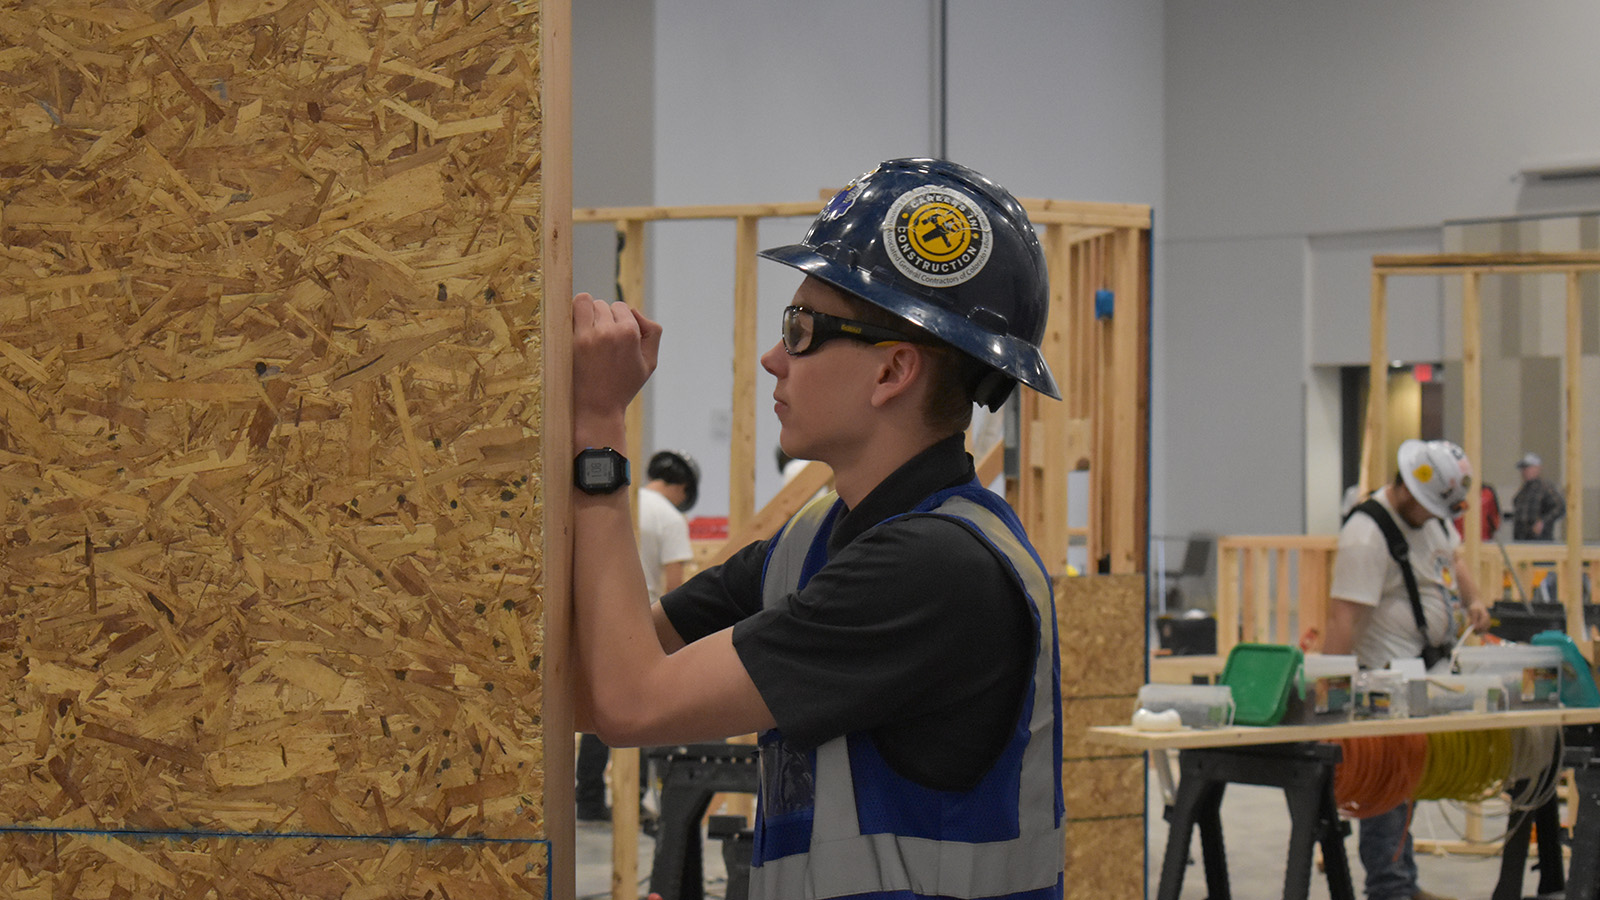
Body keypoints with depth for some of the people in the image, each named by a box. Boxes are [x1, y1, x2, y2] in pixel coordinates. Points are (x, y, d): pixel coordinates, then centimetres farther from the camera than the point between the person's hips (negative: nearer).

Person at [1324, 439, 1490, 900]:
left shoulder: (1432, 515, 8)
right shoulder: (1366, 535, -21)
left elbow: (1452, 555, 29)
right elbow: (1344, 617, -26)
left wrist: (1472, 600, 11)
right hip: (1387, 675, -9)